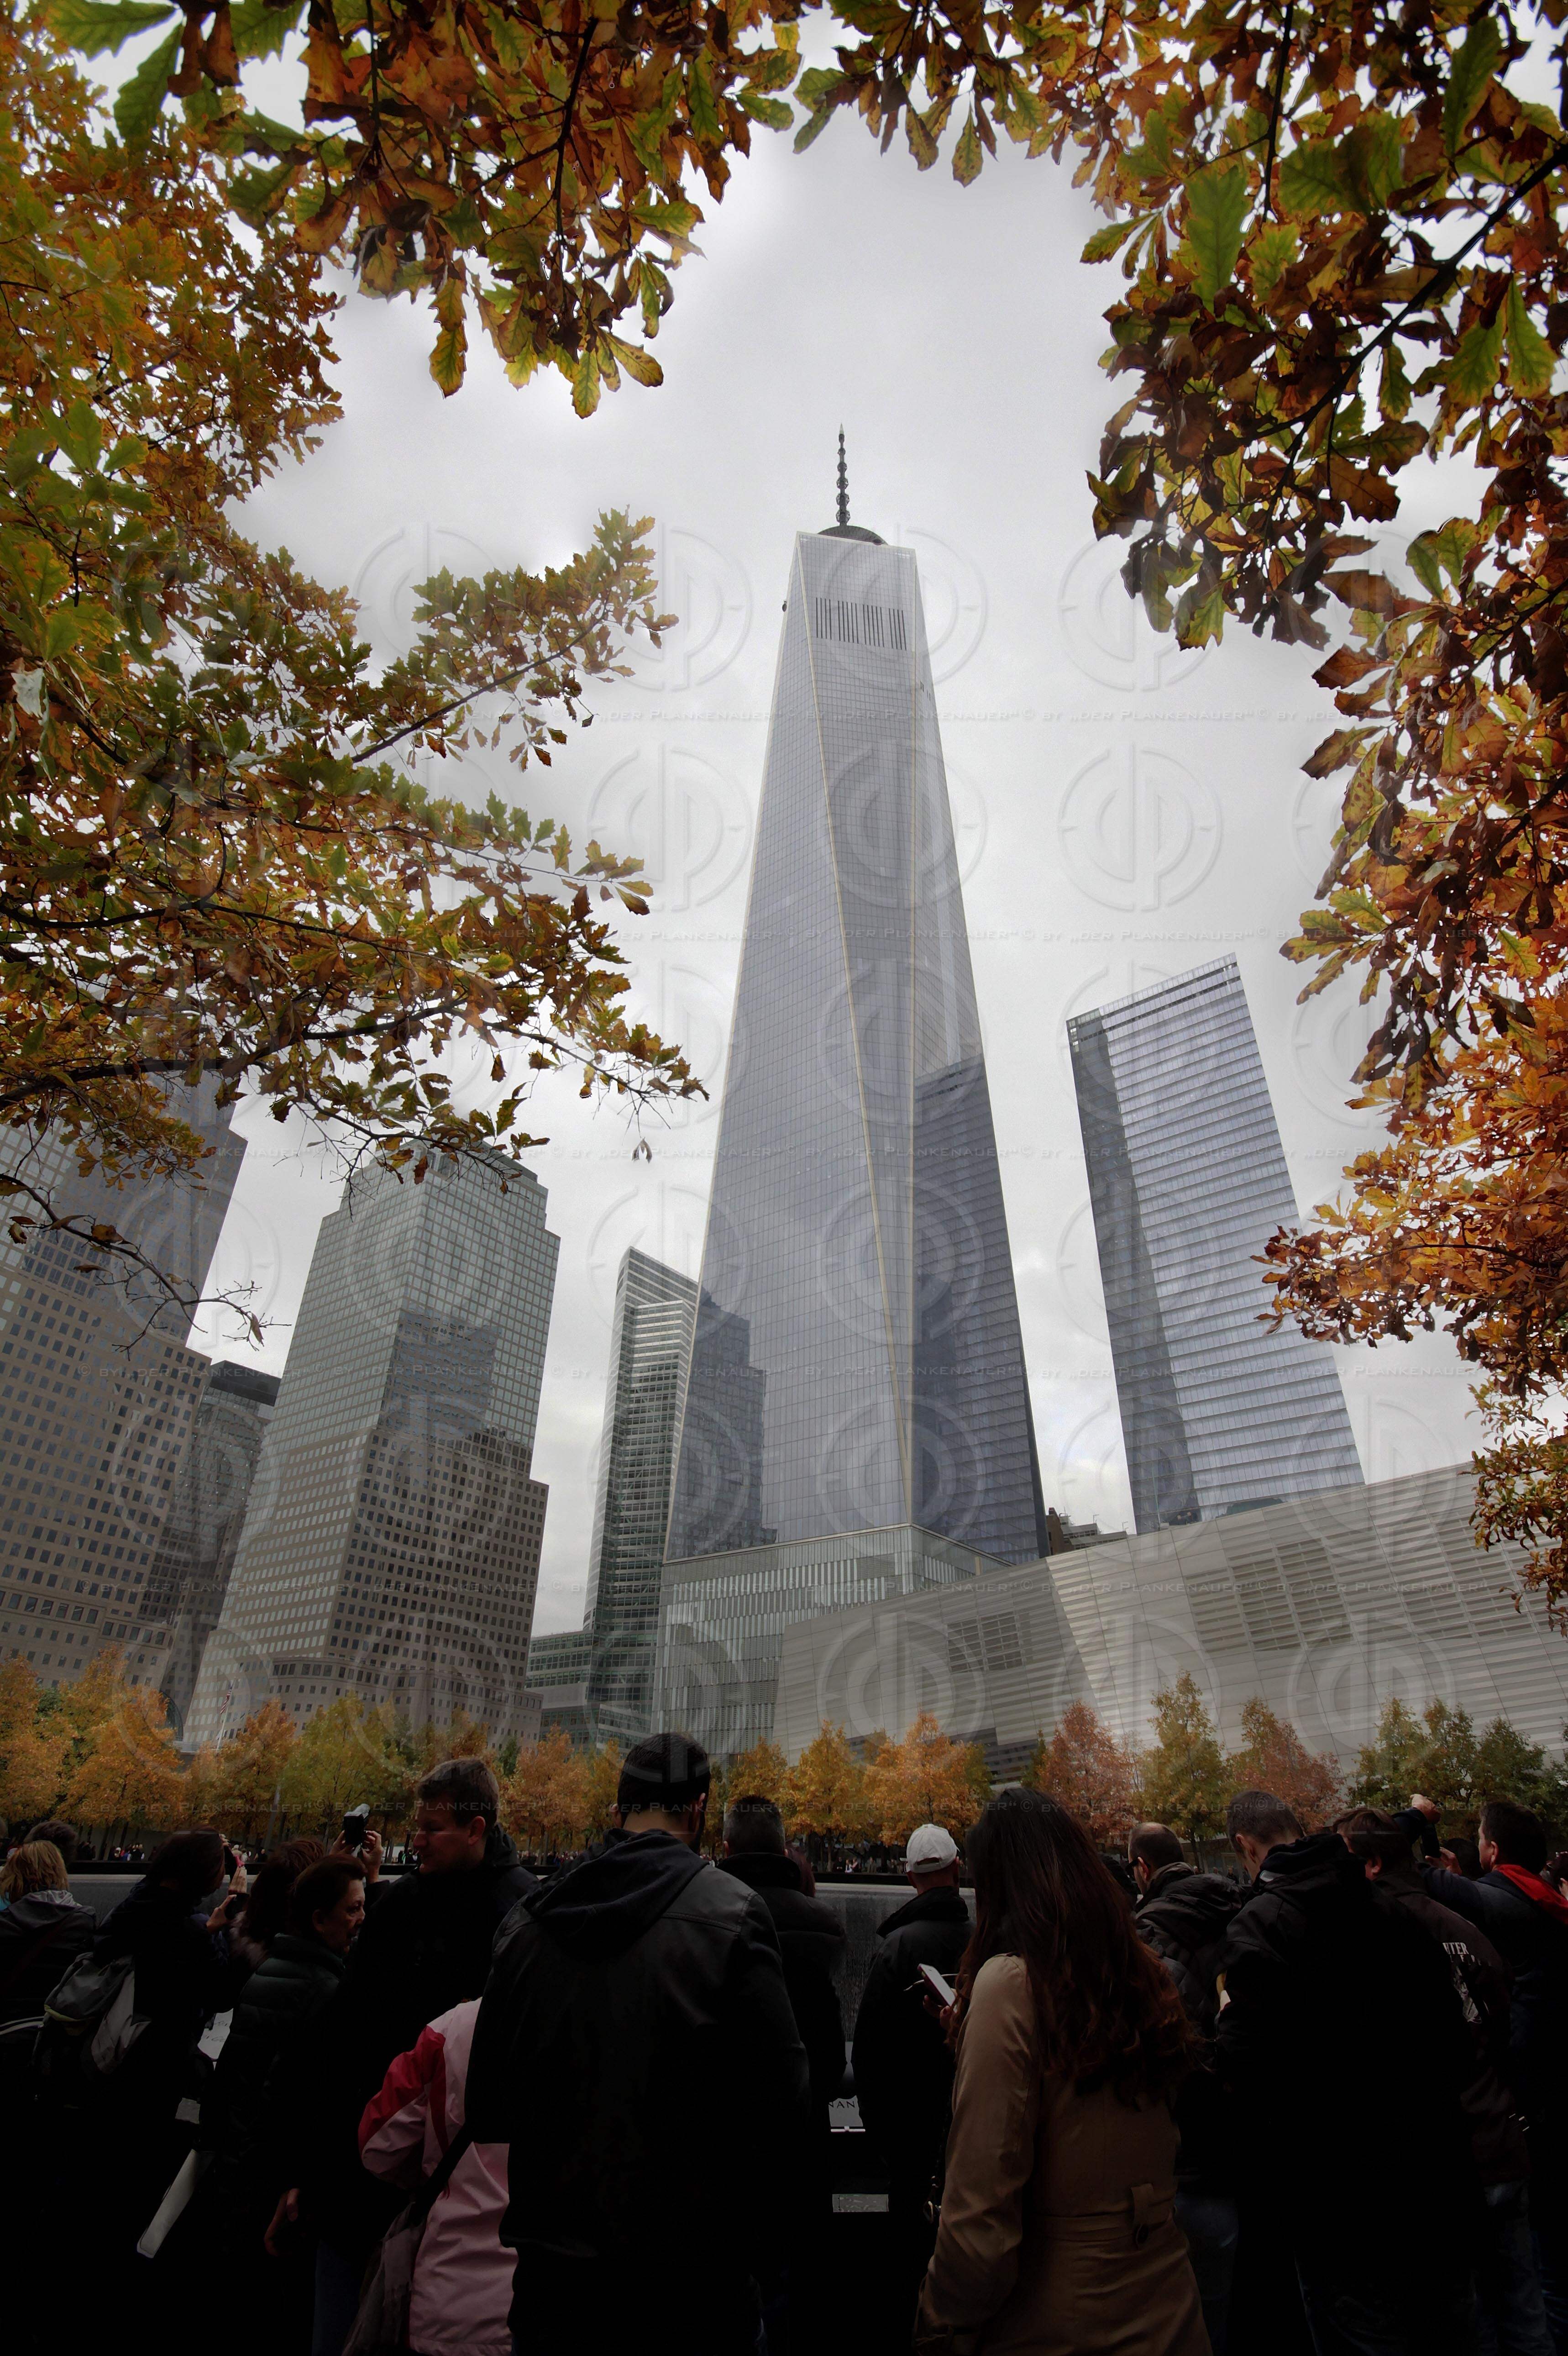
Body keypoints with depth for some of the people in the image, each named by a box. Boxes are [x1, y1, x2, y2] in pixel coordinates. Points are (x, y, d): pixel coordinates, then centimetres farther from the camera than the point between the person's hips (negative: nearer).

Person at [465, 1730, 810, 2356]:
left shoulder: (530, 1918, -2)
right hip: (690, 2274, -4)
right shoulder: (730, 1911, -17)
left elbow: (487, 2090, 6)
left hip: (552, 2258, 4)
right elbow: (783, 2085, -16)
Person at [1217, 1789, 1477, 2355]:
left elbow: (1248, 2067, -25)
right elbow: (1452, 2034, 7)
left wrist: (1226, 2016, -5)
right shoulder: (1387, 1910, -1)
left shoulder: (1258, 1928, -21)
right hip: (1435, 2189, 7)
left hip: (1342, 2207, -6)